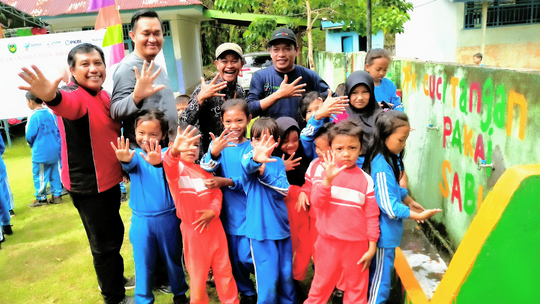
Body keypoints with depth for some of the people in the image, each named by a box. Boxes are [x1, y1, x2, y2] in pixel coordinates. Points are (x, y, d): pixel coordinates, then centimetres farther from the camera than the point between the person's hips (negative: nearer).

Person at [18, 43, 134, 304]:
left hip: (108, 179, 9)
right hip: (87, 184, -9)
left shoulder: (103, 95, 6)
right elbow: (67, 104, -47)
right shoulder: (75, 96, -21)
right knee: (104, 242, 6)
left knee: (115, 233, 25)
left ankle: (114, 279, 48)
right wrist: (51, 97, -69)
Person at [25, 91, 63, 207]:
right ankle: (57, 195, 19)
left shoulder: (33, 116, -16)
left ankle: (41, 198, 15)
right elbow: (58, 129, 7)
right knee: (54, 173, 13)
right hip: (54, 150, 6)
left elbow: (30, 136, -13)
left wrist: (32, 144, 8)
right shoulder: (51, 112, 2)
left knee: (40, 175, 6)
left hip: (40, 153, -6)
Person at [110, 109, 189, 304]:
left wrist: (158, 161, -52)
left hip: (167, 217, -1)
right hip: (141, 220, 1)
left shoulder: (166, 153, -7)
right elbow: (131, 164, -23)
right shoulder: (135, 154, -1)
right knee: (143, 263, 11)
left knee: (173, 259, 16)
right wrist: (125, 159, -47)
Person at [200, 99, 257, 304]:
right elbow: (207, 170, -16)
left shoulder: (252, 147, -8)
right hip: (228, 212, 3)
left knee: (246, 256, -2)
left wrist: (226, 182, -26)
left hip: (249, 212, -3)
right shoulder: (220, 144, -1)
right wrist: (214, 152, -36)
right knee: (234, 258, 14)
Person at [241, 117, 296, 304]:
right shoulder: (249, 158, -6)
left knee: (286, 275, 14)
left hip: (282, 226, 4)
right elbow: (247, 166, -31)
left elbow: (284, 190, -6)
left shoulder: (278, 163, 5)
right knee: (268, 278, -1)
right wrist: (255, 159, -54)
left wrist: (265, 173, -20)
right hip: (261, 228, -4)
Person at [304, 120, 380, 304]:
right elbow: (316, 202, -16)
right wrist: (328, 179, -31)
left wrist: (372, 247, 0)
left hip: (357, 245, 0)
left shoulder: (366, 180, -5)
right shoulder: (324, 171, -5)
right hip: (329, 242, 0)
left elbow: (372, 215, 0)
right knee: (320, 286, 17)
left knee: (357, 289, 17)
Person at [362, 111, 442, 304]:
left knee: (375, 275, 25)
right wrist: (419, 216, -19)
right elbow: (390, 206, -26)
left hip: (383, 231, 9)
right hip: (384, 235, -9)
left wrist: (410, 202, 9)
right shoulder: (382, 168, -28)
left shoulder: (388, 159, 2)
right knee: (381, 279, 8)